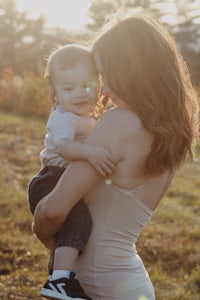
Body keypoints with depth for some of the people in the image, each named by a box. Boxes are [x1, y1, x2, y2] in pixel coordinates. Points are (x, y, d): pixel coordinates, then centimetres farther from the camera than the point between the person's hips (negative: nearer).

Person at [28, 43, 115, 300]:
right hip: (52, 183, -10)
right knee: (79, 214, -35)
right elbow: (63, 146, -41)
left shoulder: (85, 116, 12)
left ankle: (56, 267, 57)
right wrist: (89, 152, -56)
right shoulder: (63, 118, -19)